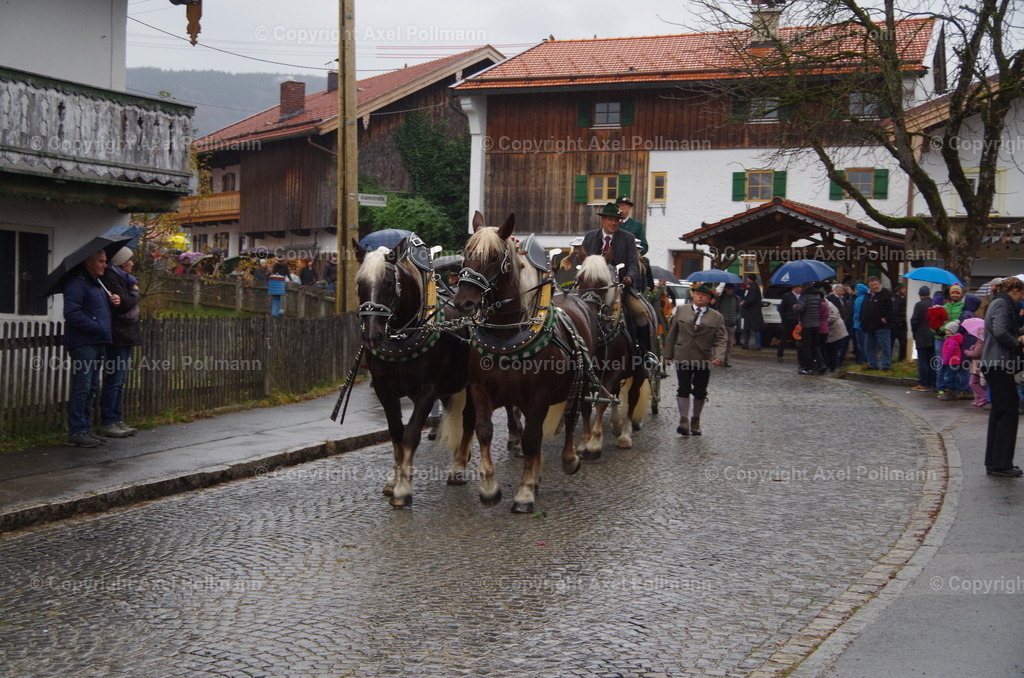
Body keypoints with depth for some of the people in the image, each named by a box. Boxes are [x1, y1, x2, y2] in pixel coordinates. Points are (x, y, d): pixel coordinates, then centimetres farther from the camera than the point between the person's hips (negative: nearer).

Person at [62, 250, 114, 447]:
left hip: (97, 343, 10)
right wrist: (98, 327, -20)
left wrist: (114, 301, 11)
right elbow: (72, 313, -20)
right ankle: (76, 432, -6)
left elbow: (103, 309, 34)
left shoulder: (97, 284, 21)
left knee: (91, 388, 13)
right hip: (83, 344, -10)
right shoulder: (77, 283, -10)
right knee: (82, 388, -9)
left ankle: (86, 429, 20)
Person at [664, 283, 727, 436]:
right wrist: (668, 353, 5)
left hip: (704, 359, 1)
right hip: (683, 356, -1)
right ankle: (684, 420, -7)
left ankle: (696, 421, 21)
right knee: (683, 388, -7)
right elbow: (672, 333, 8)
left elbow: (721, 339, -1)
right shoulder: (681, 310, 6)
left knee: (700, 392, 8)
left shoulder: (717, 317, 5)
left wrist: (719, 356, -18)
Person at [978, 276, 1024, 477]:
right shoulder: (1002, 304, -11)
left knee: (999, 411, 13)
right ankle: (1001, 464, -5)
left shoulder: (999, 303, 21)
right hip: (999, 364, -11)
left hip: (995, 364, 11)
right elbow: (1000, 332, -23)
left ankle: (993, 463, 16)